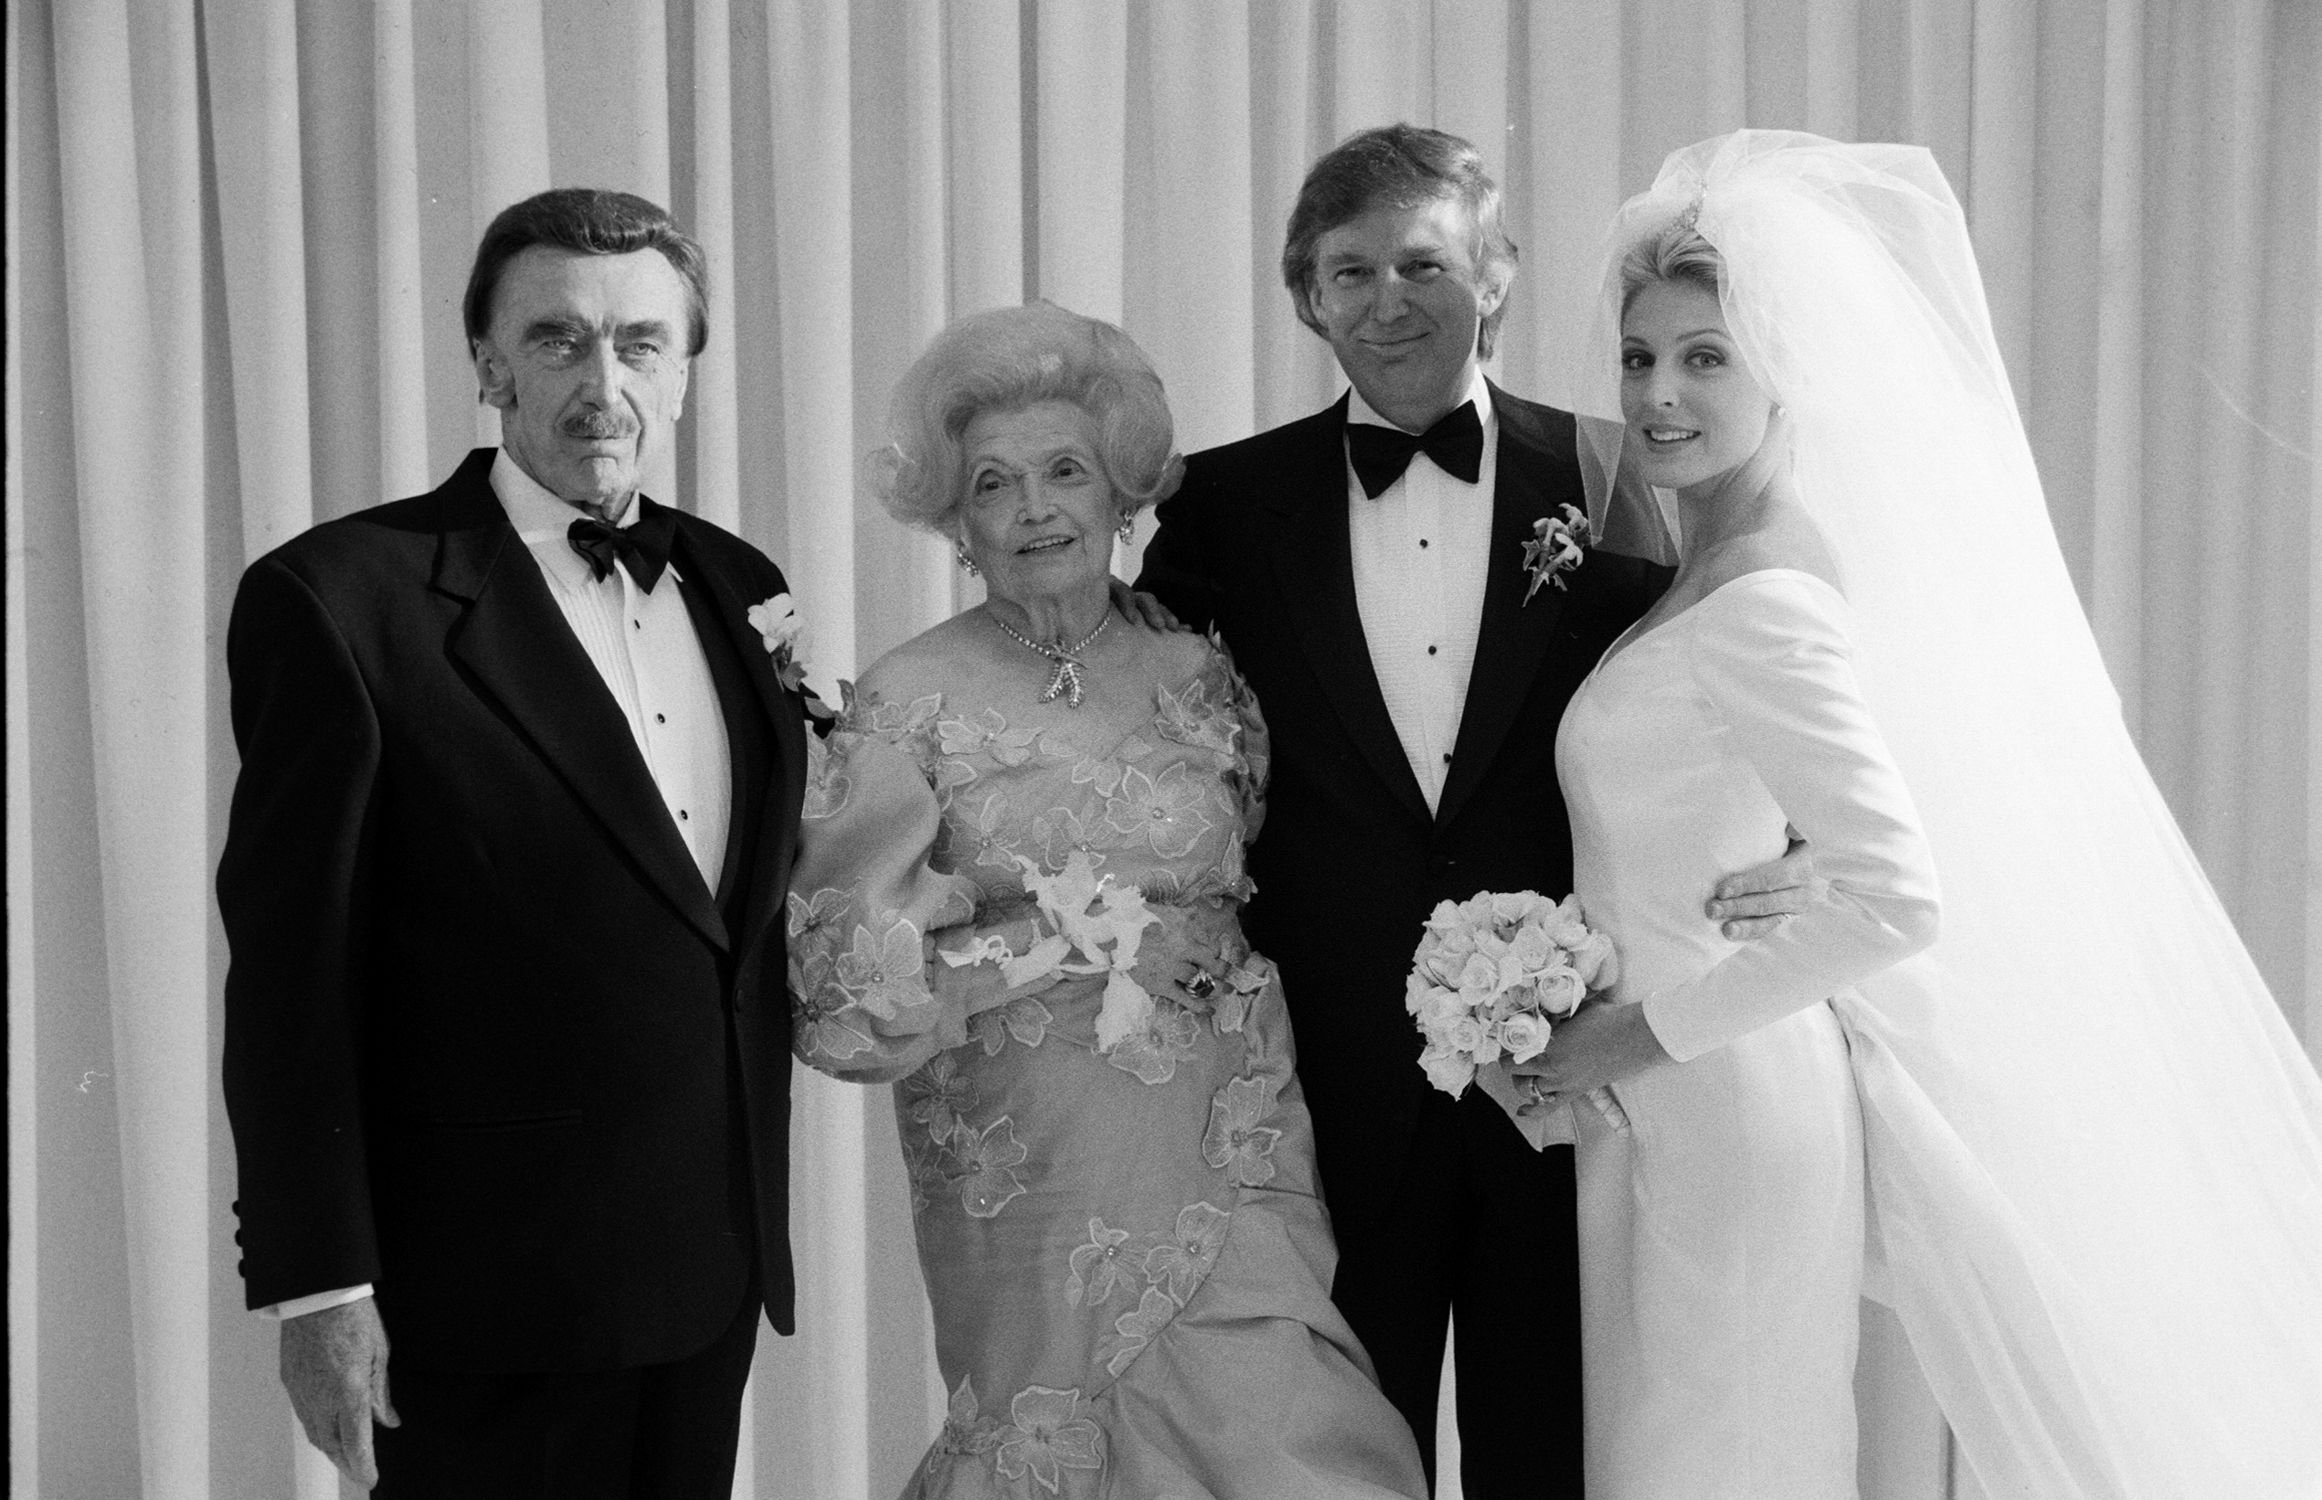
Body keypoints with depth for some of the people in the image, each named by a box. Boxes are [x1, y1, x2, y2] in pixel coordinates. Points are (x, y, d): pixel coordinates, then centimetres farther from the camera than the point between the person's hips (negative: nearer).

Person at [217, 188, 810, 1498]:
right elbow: (288, 971, -11)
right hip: (491, 1294, -6)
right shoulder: (340, 598, -10)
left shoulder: (736, 588, 9)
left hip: (713, 1271, 6)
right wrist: (319, 1286, -13)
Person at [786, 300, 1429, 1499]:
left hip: (1228, 1175, 3)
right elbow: (839, 996, -11)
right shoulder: (909, 704, -5)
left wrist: (1206, 947, -2)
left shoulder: (1200, 679, 7)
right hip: (1036, 1191, -3)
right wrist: (1079, 932, -13)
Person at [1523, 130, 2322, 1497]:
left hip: (1718, 1114, -9)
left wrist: (1651, 1031, -19)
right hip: (1663, 1117, 9)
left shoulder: (1761, 603, -19)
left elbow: (1895, 901, -25)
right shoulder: (1714, 561, 7)